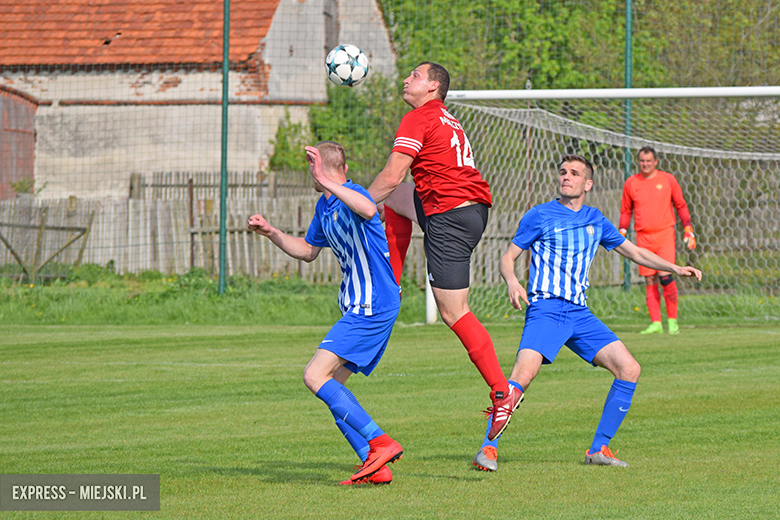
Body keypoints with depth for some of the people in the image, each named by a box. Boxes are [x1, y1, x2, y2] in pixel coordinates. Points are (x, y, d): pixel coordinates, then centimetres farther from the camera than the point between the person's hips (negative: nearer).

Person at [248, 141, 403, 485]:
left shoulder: (352, 195, -14)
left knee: (315, 376, -17)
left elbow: (369, 211, -41)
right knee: (331, 386, 8)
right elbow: (308, 251, 31)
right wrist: (271, 232, 21)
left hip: (372, 309, -10)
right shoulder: (325, 205, 16)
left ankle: (380, 444, -21)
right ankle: (376, 467, 4)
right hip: (359, 308, 10)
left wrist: (327, 183, -44)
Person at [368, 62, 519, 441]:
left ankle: (502, 393, -9)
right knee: (394, 199, 27)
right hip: (475, 207, 10)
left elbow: (391, 177, -13)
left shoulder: (418, 120, -7)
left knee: (454, 313, -6)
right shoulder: (448, 121, 22)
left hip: (449, 217, -10)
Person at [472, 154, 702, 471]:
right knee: (524, 372, -28)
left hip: (579, 314, 5)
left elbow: (634, 252, 25)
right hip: (545, 310, -5)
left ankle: (598, 449, 3)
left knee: (629, 369, -6)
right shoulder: (540, 216, 3)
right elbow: (508, 257, 4)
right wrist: (512, 282, -17)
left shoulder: (596, 221, 16)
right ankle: (488, 448, -20)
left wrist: (674, 268, 14)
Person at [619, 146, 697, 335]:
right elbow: (626, 211, 18)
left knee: (665, 276, -13)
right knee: (650, 280, 0)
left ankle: (672, 320, -3)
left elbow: (681, 205, 11)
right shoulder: (631, 183, 9)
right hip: (643, 237, 2)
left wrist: (688, 229, 4)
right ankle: (656, 323, 3)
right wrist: (622, 232, 7)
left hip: (665, 233, -2)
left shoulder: (668, 179, 4)